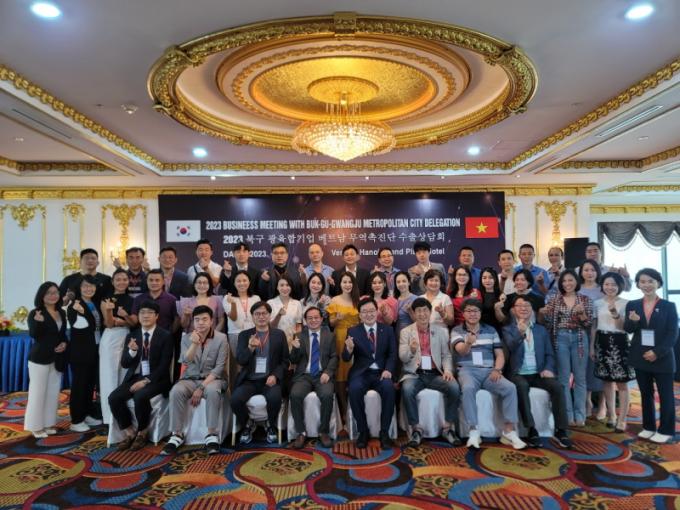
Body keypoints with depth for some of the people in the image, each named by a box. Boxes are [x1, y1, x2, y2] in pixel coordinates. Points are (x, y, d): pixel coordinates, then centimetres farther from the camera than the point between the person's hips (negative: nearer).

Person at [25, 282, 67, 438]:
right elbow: (33, 334, -25)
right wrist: (38, 322, -43)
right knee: (38, 392, 1)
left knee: (53, 393, 13)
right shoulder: (35, 313, -11)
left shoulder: (62, 313, 7)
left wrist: (65, 343, -3)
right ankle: (36, 426, 13)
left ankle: (48, 424, 25)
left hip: (57, 359, 6)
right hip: (39, 359, -6)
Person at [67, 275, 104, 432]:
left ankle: (88, 414, 27)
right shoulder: (74, 306, -11)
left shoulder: (95, 304, 9)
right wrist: (79, 312, -34)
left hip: (95, 351, 7)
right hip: (79, 352, -7)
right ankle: (76, 420, 9)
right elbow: (81, 327, -23)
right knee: (79, 385, 0)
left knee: (90, 384, 15)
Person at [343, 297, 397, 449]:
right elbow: (345, 359, -1)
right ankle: (363, 431, -11)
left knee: (389, 388, -31)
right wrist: (349, 349, -25)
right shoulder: (353, 332, 5)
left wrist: (388, 370, -14)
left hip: (381, 372, 1)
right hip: (361, 373, 0)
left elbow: (392, 354, 6)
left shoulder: (388, 330, 9)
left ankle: (384, 432, -14)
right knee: (354, 389, -32)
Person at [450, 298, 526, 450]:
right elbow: (461, 351, -13)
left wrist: (497, 370, -8)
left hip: (489, 371, 3)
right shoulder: (457, 331, 6)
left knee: (510, 388, -25)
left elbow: (500, 354, 12)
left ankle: (509, 431, -15)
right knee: (468, 388, -36)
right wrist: (468, 343, -37)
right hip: (467, 370, -3)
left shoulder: (490, 330, 16)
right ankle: (474, 431, -27)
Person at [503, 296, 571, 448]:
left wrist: (548, 369, -8)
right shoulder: (508, 329, 4)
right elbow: (511, 347, -17)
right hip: (518, 374, -3)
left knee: (557, 387, -25)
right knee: (521, 387, -35)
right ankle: (532, 430, -28)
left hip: (538, 373, 3)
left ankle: (560, 430, -16)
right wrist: (520, 333, -38)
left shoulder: (542, 330, 16)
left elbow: (549, 354, 13)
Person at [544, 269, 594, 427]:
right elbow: (548, 322, 6)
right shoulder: (554, 300, 5)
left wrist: (581, 313, -17)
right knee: (563, 377, 3)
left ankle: (579, 415, 13)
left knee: (580, 377, 5)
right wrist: (544, 313, -12)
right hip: (561, 338, 0)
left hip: (579, 339, 0)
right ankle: (567, 415, 11)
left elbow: (588, 323, 0)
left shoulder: (585, 300, 4)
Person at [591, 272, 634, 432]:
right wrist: (592, 346, 8)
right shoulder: (597, 303, 7)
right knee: (607, 381, 11)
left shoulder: (625, 303, -3)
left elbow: (624, 327, -7)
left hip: (619, 343, -3)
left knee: (622, 383, -2)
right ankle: (611, 415, 23)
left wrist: (615, 314, -24)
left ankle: (621, 419, 5)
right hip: (602, 343, 3)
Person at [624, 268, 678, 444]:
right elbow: (627, 329, 0)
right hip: (640, 357, 3)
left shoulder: (669, 306, -4)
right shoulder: (632, 305, 3)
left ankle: (666, 430, 19)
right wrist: (632, 321, -23)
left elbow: (673, 334, -7)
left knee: (665, 395, 6)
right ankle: (648, 427, 25)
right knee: (646, 394, 13)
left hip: (662, 358, -3)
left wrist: (658, 352, -17)